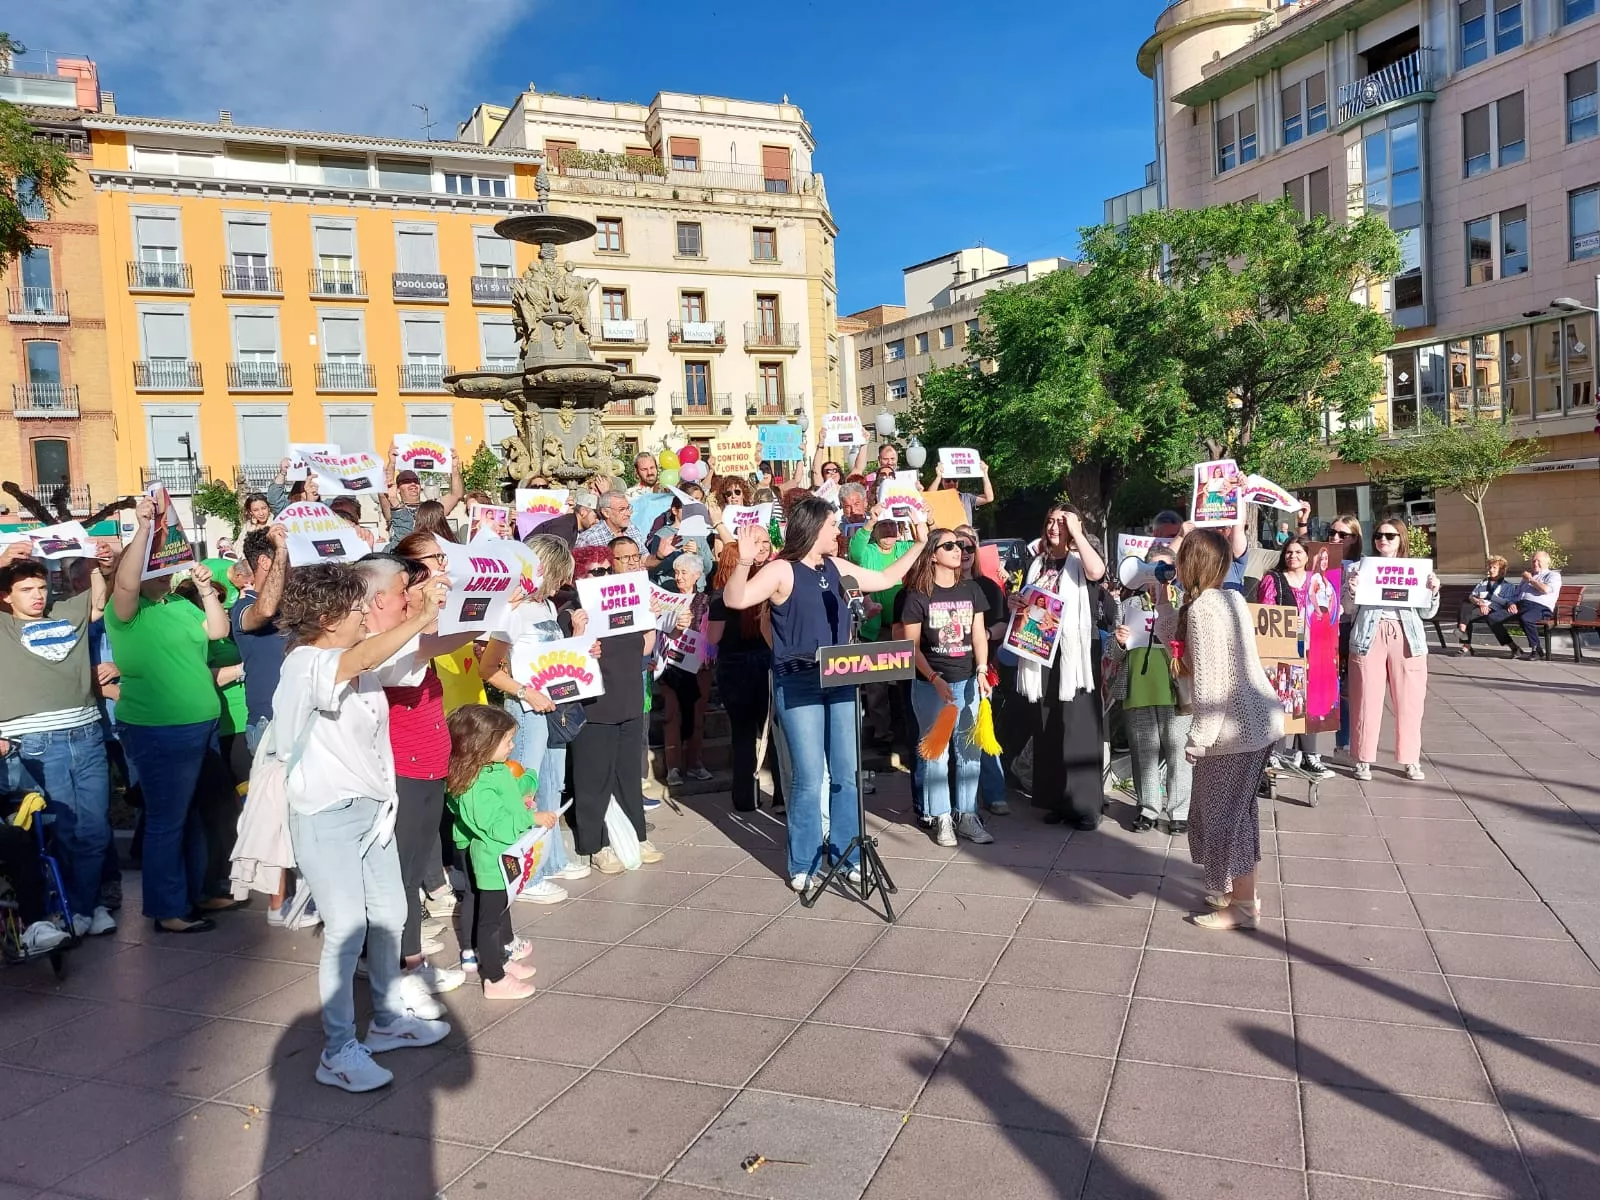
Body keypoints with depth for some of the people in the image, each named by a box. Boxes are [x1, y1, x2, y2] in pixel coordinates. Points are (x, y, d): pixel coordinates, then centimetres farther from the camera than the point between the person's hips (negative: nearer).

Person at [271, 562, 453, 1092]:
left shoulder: (360, 656, 7)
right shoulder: (306, 664, -20)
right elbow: (366, 659, -38)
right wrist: (422, 618, -43)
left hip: (373, 807, 9)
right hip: (327, 815, -8)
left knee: (389, 917, 15)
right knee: (347, 929, -7)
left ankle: (389, 1018, 33)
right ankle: (338, 1052, 7)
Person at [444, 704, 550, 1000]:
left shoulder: (497, 770, 1)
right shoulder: (477, 787, -29)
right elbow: (497, 825, -30)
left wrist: (520, 800, 4)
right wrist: (533, 818, -27)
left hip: (504, 859, 10)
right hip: (493, 862, -10)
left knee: (501, 910, 25)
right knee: (490, 919, 4)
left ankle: (502, 959, 42)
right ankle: (495, 980, 15)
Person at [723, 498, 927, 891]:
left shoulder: (837, 568, 11)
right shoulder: (782, 571, -9)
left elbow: (885, 579, 24)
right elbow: (734, 600, -21)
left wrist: (918, 546, 24)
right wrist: (744, 561, -37)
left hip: (840, 681, 6)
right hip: (798, 686, -6)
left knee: (846, 774, 11)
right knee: (808, 779, -3)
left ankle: (845, 853, 27)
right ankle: (803, 864, 13)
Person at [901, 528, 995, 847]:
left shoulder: (972, 590, 7)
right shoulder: (918, 595, -5)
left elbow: (978, 636, 7)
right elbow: (911, 645, -6)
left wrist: (981, 671, -7)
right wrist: (934, 679, -14)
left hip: (968, 681, 4)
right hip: (930, 685, -4)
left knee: (969, 751, 6)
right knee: (936, 752, 2)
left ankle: (966, 815, 16)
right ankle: (941, 819, 11)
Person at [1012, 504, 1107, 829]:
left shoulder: (1081, 560, 0)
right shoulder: (1037, 563, 16)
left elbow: (1097, 571, -24)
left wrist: (1076, 532, -16)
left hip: (1075, 653, -5)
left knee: (1077, 729, -5)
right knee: (1047, 731, 8)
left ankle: (1086, 804, 1)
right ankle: (1057, 801, 18)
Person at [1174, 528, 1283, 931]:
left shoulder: (1201, 609, -19)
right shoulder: (1233, 597, 8)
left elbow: (1209, 682, -23)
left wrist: (1197, 740, -18)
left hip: (1234, 727, -9)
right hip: (1259, 716, 9)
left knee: (1221, 813, 3)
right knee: (1237, 808, 20)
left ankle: (1242, 905, 15)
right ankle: (1242, 890, 33)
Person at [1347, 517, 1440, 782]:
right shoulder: (1362, 566, 9)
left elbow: (1427, 613, 11)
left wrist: (1433, 591, -6)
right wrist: (1350, 590, -15)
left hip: (1407, 637, 1)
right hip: (1369, 636, -1)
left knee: (1409, 700, 2)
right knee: (1367, 699, -1)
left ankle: (1410, 759, 13)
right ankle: (1363, 759, 7)